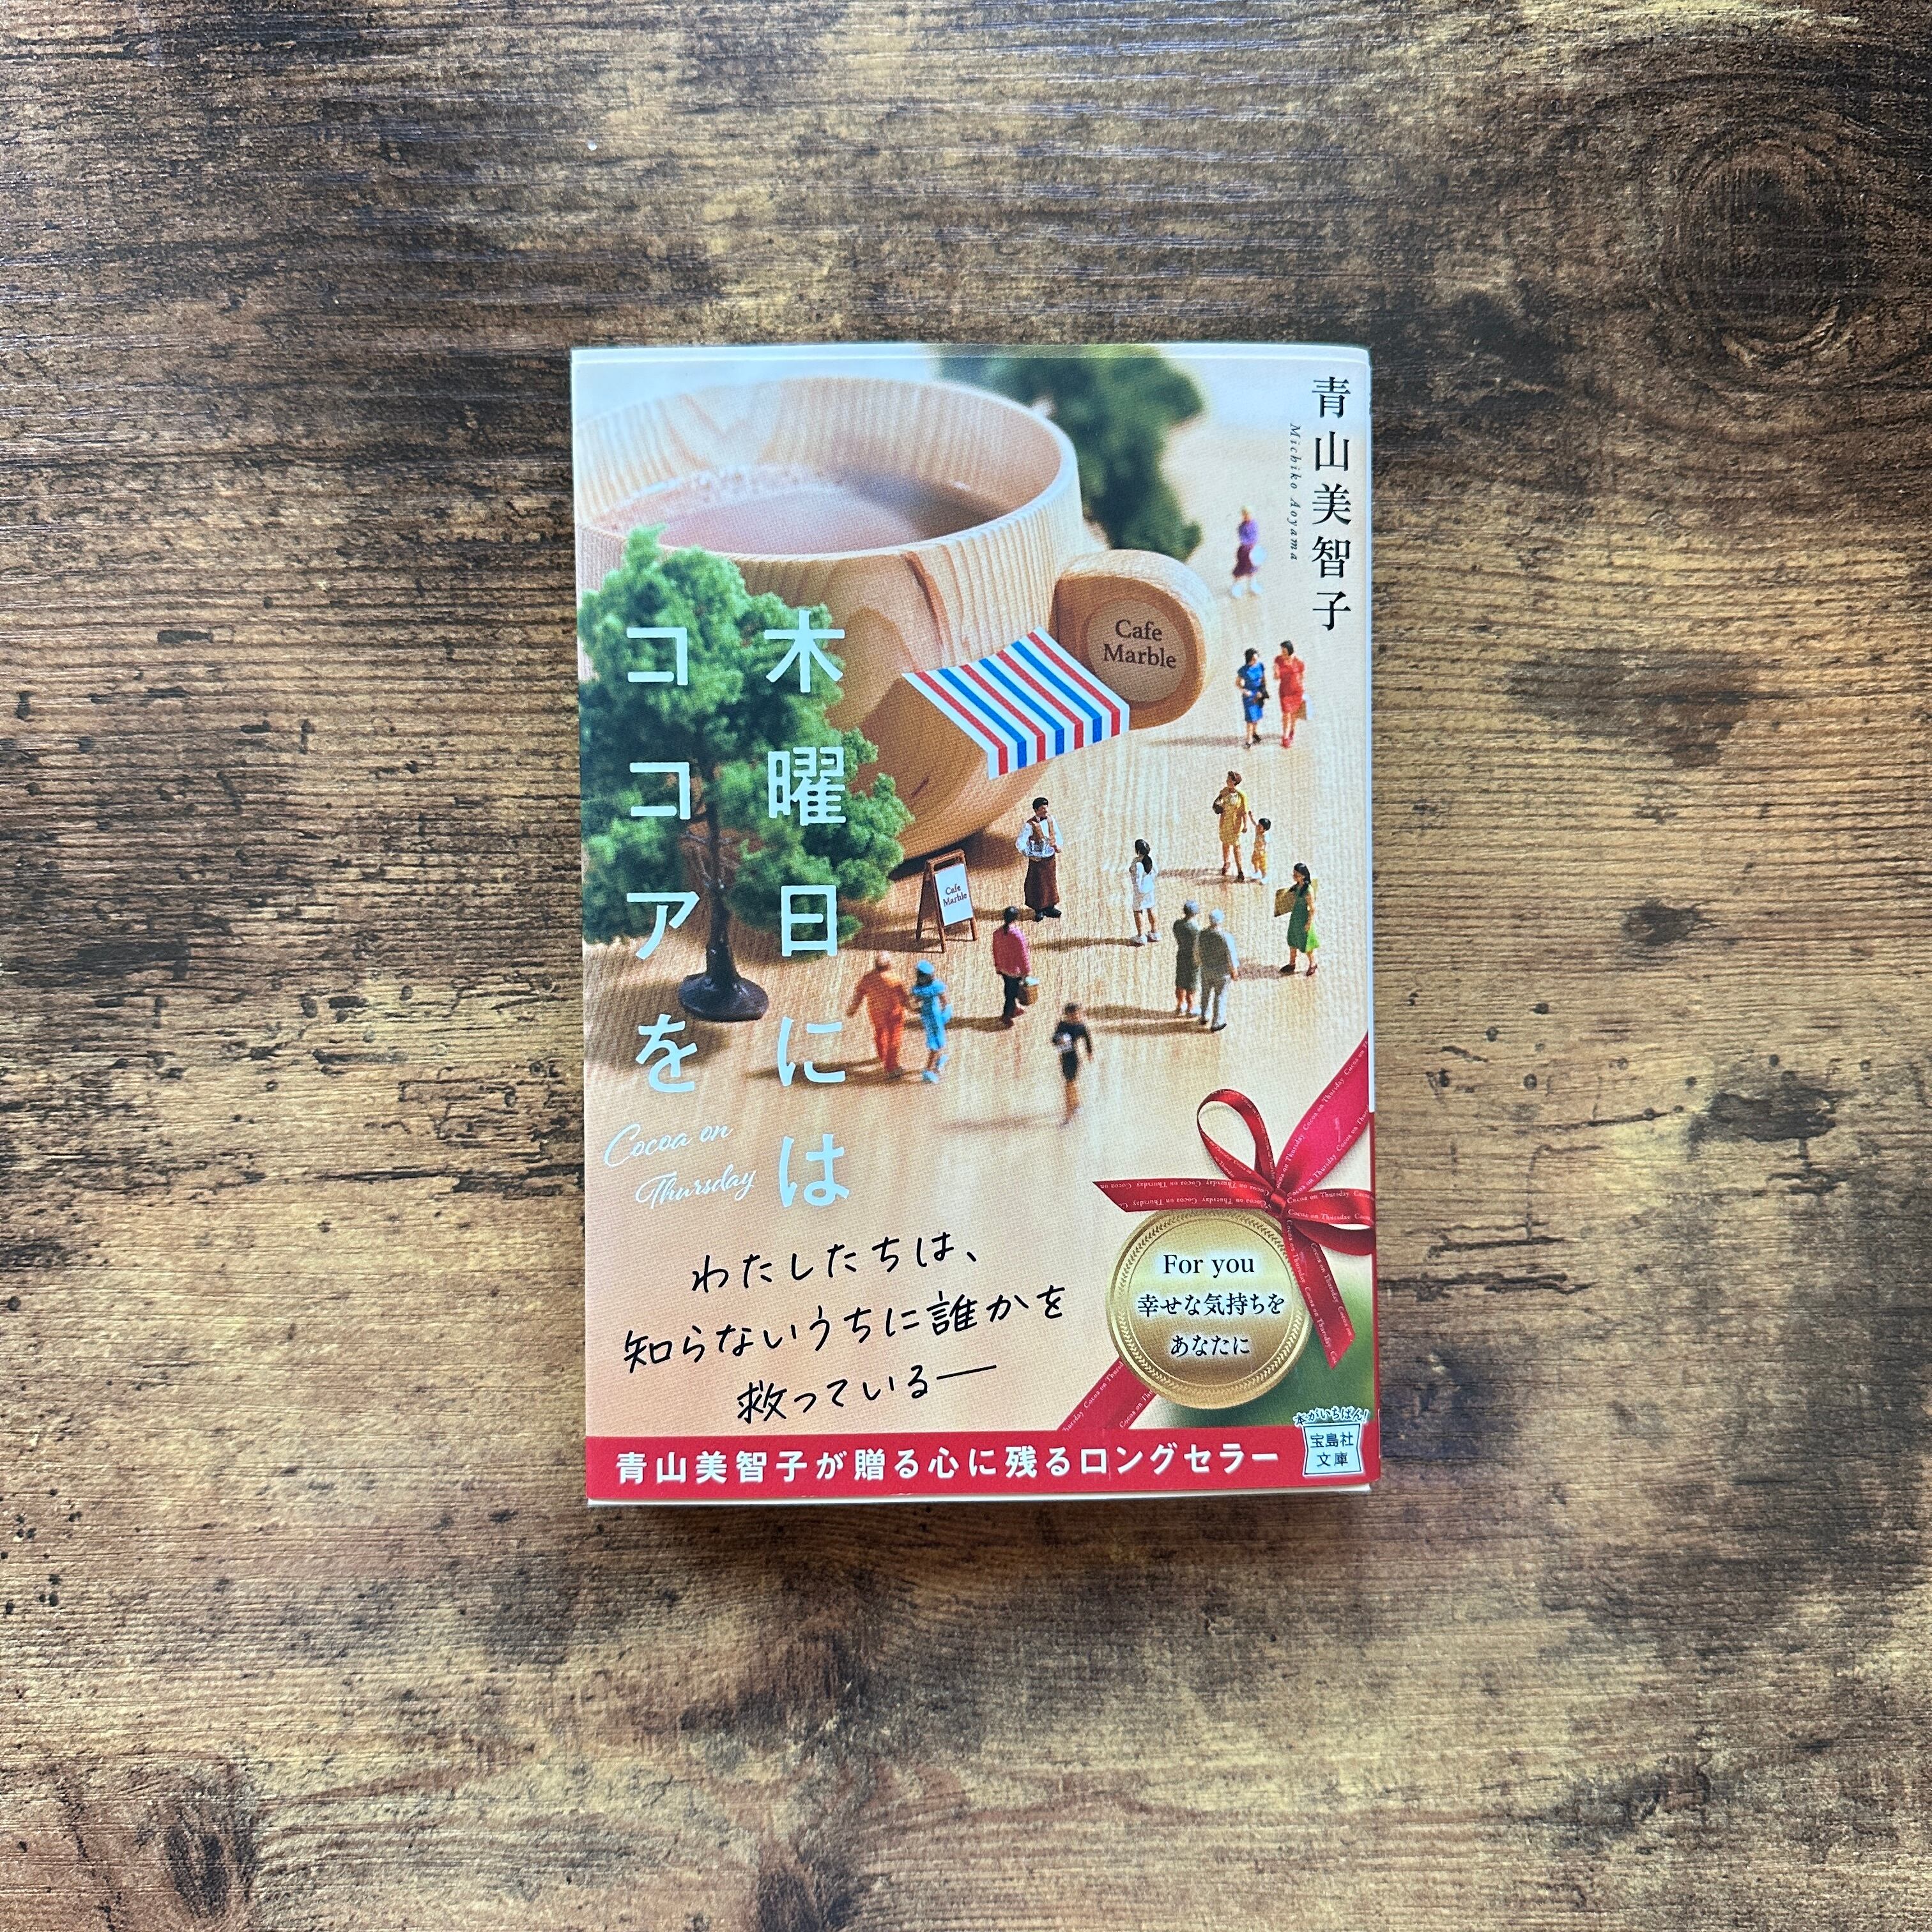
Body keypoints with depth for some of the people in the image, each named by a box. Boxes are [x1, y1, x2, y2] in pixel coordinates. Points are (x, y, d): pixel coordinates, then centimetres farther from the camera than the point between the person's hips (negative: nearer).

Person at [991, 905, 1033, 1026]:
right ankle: (1006, 1016, 19)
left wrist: (997, 966, 18)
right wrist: (1027, 971, -8)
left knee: (1009, 989, 25)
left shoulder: (998, 933, -9)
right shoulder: (1018, 935, -27)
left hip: (1003, 968, 6)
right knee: (1014, 992, 12)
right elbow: (1023, 955, -19)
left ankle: (1014, 1009, 44)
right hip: (1015, 970, -6)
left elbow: (995, 951, 4)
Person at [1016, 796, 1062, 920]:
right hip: (1038, 860, -5)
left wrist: (1058, 845, -1)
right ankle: (1039, 910, 22)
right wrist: (1030, 856, -16)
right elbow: (1020, 843, -18)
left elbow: (1057, 833, 14)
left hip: (1052, 857, 5)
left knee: (1052, 883, 15)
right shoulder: (1030, 825, -20)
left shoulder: (1050, 819, -3)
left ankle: (1050, 908, 31)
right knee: (1038, 885, 7)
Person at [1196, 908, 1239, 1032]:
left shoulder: (1201, 935, -16)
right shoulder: (1226, 937, -27)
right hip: (1221, 971, -3)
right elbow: (1231, 956, -17)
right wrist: (1234, 971, 0)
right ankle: (1217, 1024, 26)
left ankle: (1205, 1018, 44)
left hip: (1206, 969, 3)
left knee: (1206, 994, 24)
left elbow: (1197, 953, -1)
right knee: (1220, 997, 14)